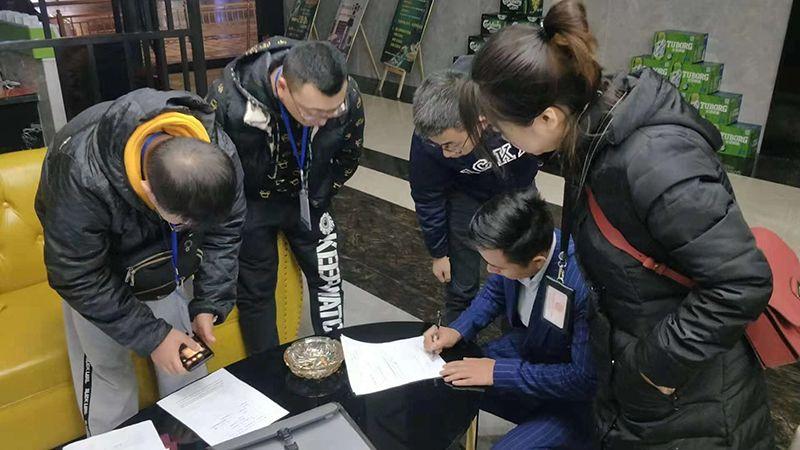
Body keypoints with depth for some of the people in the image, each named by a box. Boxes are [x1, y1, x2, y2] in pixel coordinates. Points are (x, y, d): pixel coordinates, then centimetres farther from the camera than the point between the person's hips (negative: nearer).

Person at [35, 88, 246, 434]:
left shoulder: (220, 154, -31)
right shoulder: (81, 180, -42)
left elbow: (224, 231, -14)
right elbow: (79, 278, -28)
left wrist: (209, 304, -22)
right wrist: (150, 335, -28)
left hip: (168, 261, 4)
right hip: (94, 266, -3)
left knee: (187, 360, 11)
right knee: (106, 367, 3)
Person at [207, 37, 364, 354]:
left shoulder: (348, 97, -26)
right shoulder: (228, 100, -35)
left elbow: (348, 157, -3)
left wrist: (316, 199, 3)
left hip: (307, 200, 3)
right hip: (249, 204, -2)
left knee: (327, 277, 8)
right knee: (255, 290, 7)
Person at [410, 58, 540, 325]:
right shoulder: (428, 137, -34)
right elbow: (427, 198, -14)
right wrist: (438, 253, -3)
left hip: (519, 187, 2)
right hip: (467, 195, -1)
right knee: (461, 286, 2)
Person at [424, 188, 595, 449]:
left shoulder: (585, 284, -37)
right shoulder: (517, 248, -18)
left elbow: (585, 379, -29)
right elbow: (494, 293, 5)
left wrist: (499, 371, -26)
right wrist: (459, 330, -10)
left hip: (575, 393, -6)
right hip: (525, 348, 6)